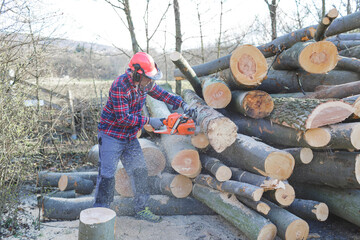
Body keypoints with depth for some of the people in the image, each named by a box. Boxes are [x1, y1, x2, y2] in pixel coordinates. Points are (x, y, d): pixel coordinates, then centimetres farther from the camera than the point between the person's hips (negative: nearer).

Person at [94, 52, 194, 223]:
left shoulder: (145, 83, -3)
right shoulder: (120, 87, -27)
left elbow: (161, 94, 13)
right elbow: (123, 118, -26)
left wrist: (182, 104, 4)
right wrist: (149, 121, -21)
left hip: (130, 137, 7)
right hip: (111, 136, -7)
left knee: (139, 171, 7)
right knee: (107, 175, -3)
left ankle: (141, 209, 20)